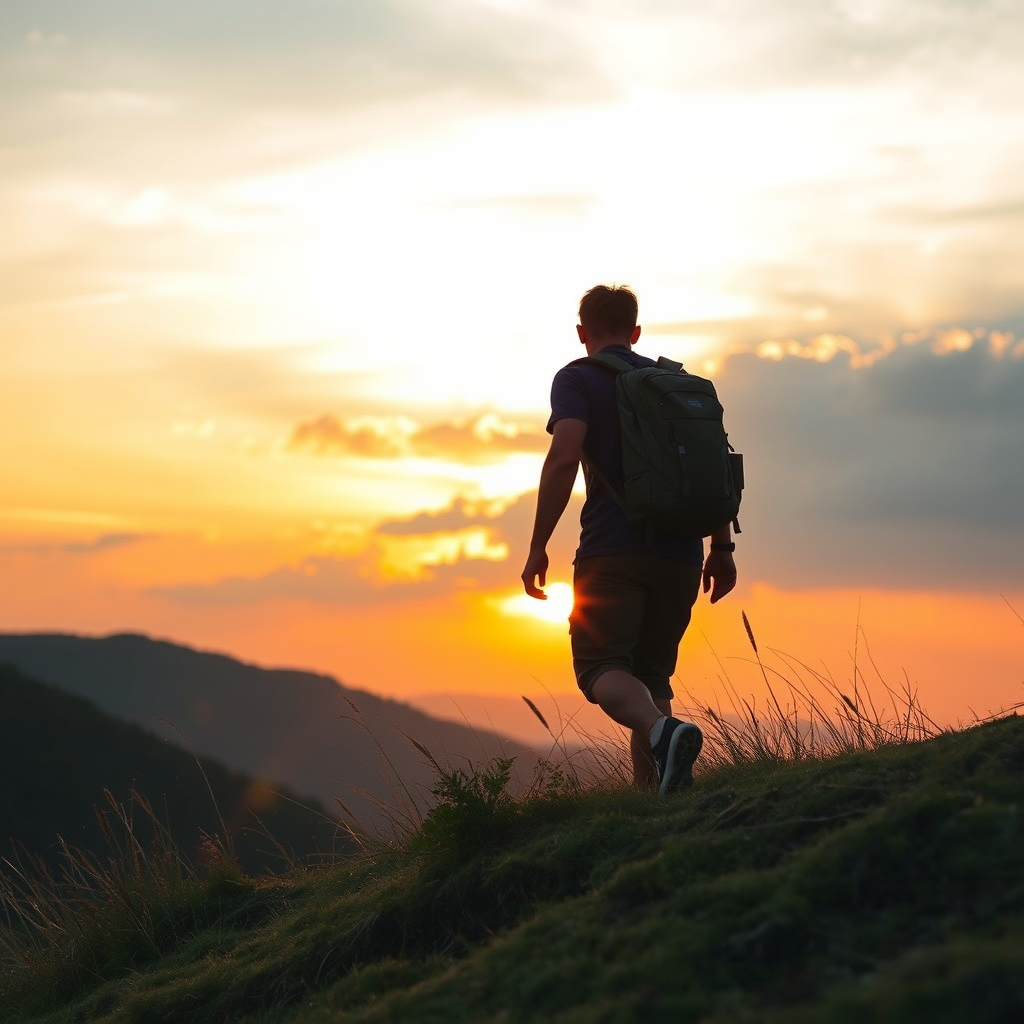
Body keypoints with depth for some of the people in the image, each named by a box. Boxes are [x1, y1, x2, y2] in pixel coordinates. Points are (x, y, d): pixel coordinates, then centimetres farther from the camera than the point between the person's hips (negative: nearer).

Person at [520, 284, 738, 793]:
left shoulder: (577, 379, 2)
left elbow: (564, 456, -13)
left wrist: (538, 546, -11)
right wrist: (722, 546, 15)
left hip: (613, 549, -5)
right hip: (680, 552, 5)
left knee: (602, 668, -4)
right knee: (651, 672, 14)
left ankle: (662, 730, -33)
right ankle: (649, 790, 4)